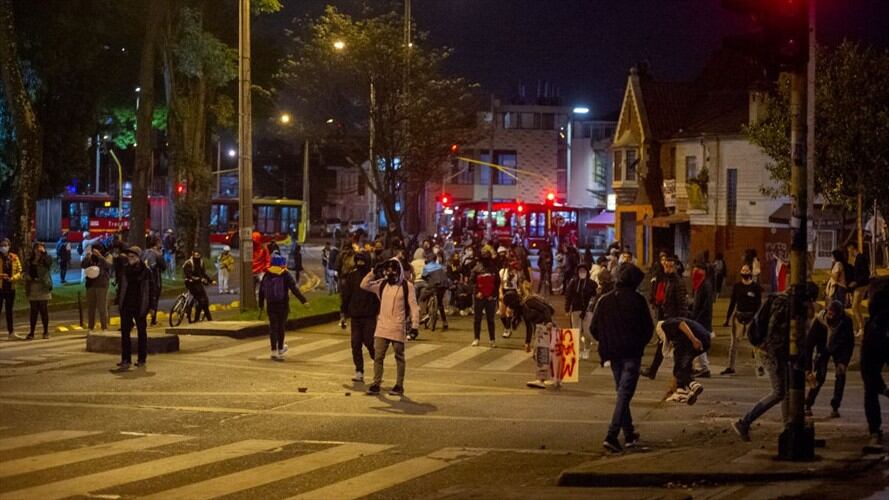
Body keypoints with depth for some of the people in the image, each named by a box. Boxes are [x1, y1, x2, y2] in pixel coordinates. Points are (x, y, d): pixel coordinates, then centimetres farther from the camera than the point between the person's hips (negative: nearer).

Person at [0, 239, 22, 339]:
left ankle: (11, 332, 14)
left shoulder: (14, 258, 5)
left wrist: (12, 278, -13)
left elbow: (19, 272, 5)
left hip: (10, 288, 3)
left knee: (9, 311, 11)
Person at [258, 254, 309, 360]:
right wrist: (304, 300, -17)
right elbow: (294, 289, -16)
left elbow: (261, 291, 8)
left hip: (270, 305, 2)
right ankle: (280, 349, 21)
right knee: (281, 327, 10)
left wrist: (261, 305, 17)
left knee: (273, 327, 5)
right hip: (283, 305, -2)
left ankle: (274, 351, -2)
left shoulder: (266, 275, 3)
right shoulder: (285, 275, -9)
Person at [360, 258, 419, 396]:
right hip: (382, 327, 4)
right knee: (378, 356, 1)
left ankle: (399, 386, 13)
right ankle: (376, 384, 6)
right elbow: (364, 285, 3)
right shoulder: (382, 284, 7)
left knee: (399, 357, 6)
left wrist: (414, 326, -11)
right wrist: (374, 271, -5)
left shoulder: (407, 286, -6)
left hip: (398, 328, -4)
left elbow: (413, 307, -6)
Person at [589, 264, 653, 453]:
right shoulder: (637, 300, -8)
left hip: (613, 354, 5)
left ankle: (629, 435, 24)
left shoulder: (604, 300, 3)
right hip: (632, 353, -5)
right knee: (624, 394, -7)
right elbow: (648, 327, -4)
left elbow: (594, 328, 4)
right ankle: (611, 436, -19)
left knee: (621, 392, 18)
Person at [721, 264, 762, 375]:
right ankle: (730, 367, 6)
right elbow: (732, 303, 12)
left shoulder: (756, 287, -1)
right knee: (734, 342, 1)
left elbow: (758, 304, -3)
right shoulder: (737, 286, 8)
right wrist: (727, 318, 9)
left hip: (751, 316, -3)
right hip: (738, 316, 3)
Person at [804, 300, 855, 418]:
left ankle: (835, 407, -5)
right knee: (819, 375, -15)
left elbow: (850, 343, -18)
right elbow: (809, 343, -29)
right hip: (823, 347, -1)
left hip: (839, 349, 1)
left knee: (840, 375, -14)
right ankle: (808, 406, -4)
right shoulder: (819, 320, -32)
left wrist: (844, 362, -29)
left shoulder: (846, 321, -29)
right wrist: (808, 367, -34)